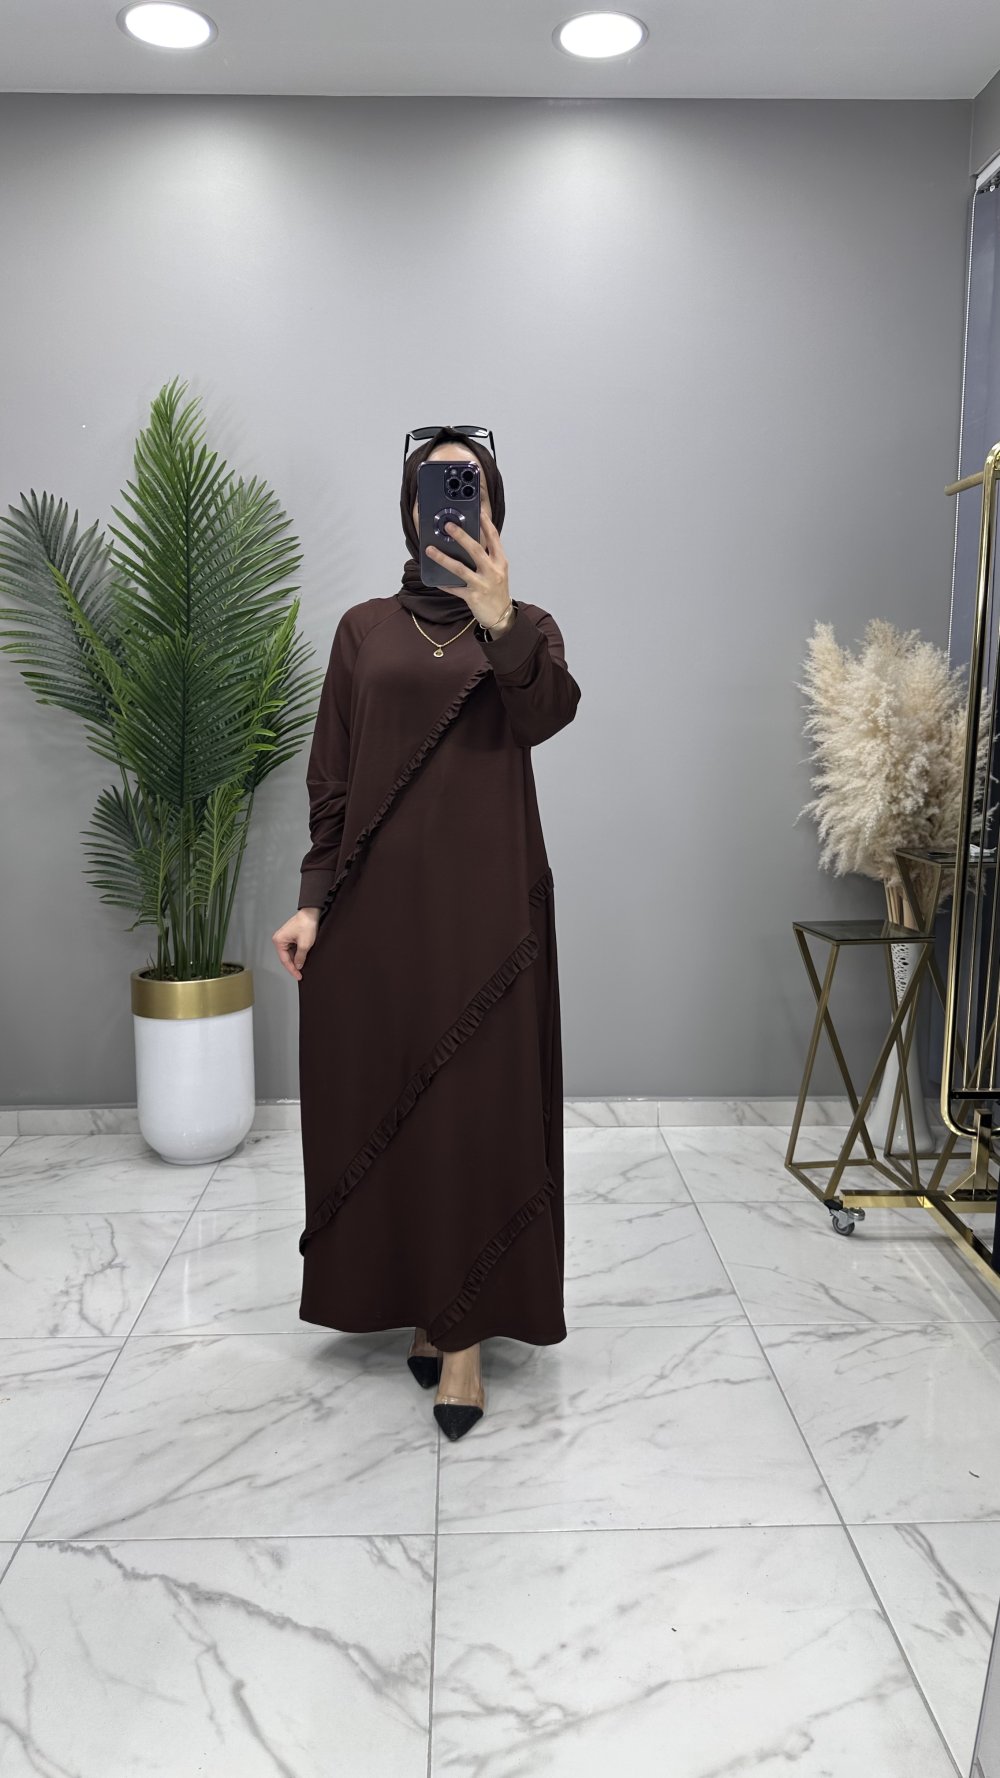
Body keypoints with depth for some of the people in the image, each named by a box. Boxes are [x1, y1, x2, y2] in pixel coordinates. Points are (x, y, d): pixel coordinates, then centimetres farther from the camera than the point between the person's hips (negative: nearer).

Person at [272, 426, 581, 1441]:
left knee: (479, 1105, -1)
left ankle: (465, 1332, 10)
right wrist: (312, 898, -2)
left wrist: (496, 616, -31)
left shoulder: (526, 626, 7)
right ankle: (417, 1303, 25)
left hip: (488, 898, -1)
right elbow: (330, 777, 6)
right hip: (379, 896, 2)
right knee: (385, 1096, 7)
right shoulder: (364, 629, 10)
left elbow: (545, 715, -16)